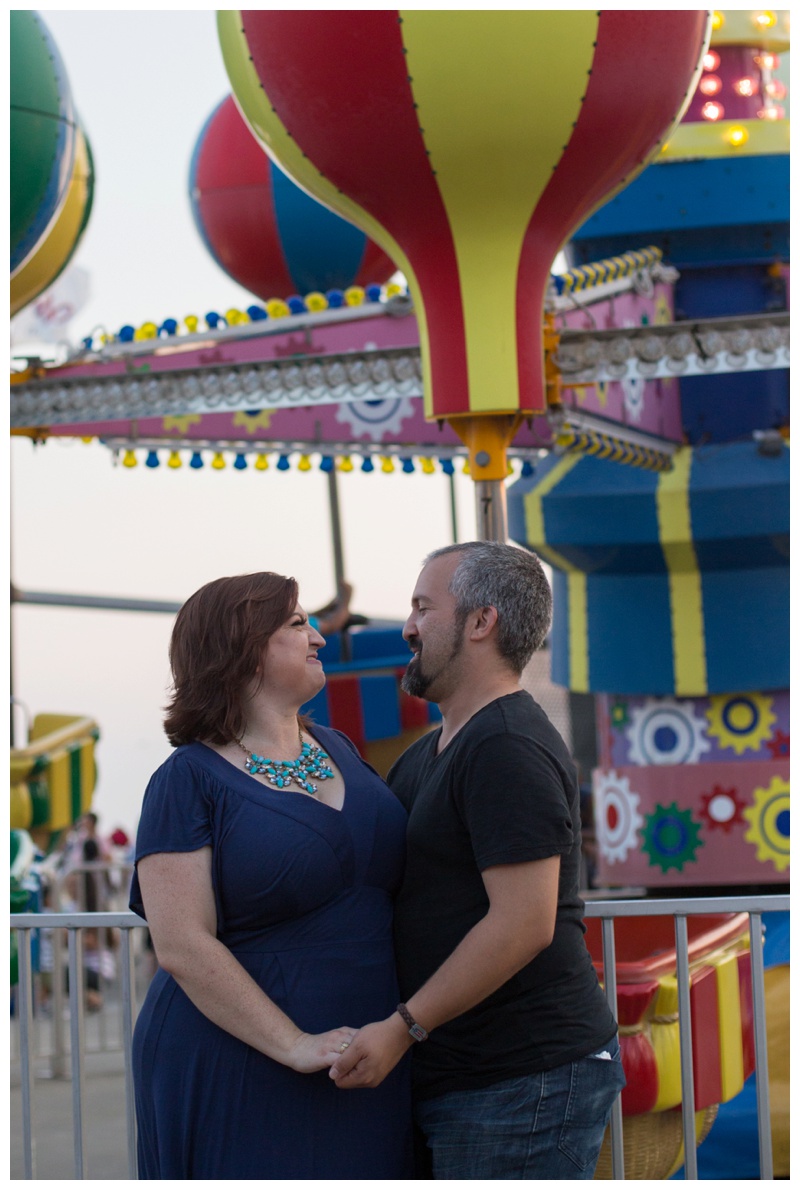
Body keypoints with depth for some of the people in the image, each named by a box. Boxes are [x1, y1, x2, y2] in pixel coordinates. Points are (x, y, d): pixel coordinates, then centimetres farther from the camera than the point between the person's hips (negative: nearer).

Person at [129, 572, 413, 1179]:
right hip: (240, 1077, -6)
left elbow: (385, 875, 23)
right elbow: (182, 947, -16)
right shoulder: (189, 780, -8)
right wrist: (295, 1045, -21)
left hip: (366, 1067, 6)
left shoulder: (338, 750, 12)